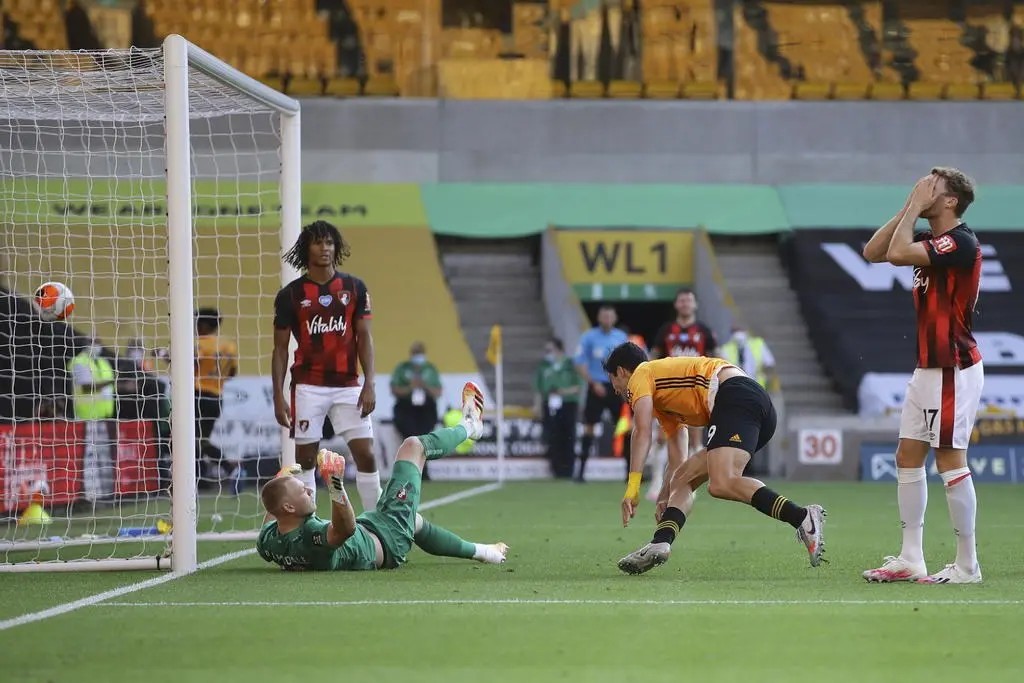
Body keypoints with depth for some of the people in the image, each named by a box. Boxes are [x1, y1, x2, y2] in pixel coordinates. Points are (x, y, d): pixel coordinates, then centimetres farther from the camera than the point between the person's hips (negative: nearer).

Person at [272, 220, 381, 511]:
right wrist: (278, 396, -2)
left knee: (366, 454, -4)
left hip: (347, 385, 1)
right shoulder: (290, 294, 2)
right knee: (305, 459, 1)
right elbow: (280, 348, 4)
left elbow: (364, 338, 6)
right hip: (308, 387, -1)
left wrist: (369, 384, -4)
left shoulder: (354, 288, 5)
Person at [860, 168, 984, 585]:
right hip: (929, 367, 10)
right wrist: (908, 209, 6)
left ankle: (967, 566, -5)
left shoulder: (960, 242, -16)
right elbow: (873, 252, 13)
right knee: (908, 457, 10)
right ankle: (911, 561, 14)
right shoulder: (931, 241, 13)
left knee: (950, 461, -9)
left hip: (953, 370, -10)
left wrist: (914, 209, -13)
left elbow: (897, 253, -26)